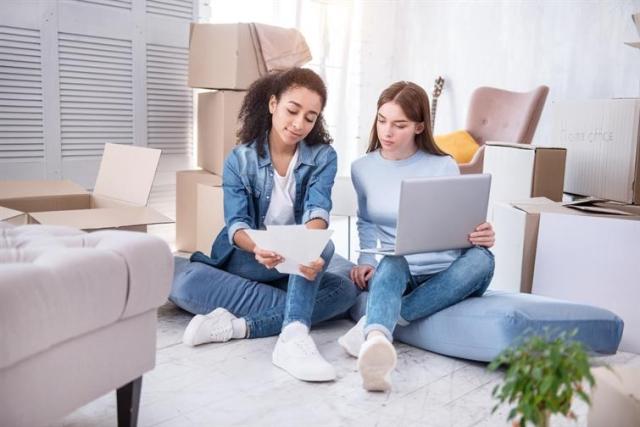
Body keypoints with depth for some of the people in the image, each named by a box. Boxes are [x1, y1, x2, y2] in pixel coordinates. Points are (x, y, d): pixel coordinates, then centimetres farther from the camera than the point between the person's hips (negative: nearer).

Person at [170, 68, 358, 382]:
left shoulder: (323, 157, -6)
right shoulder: (239, 159, -7)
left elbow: (317, 211, -23)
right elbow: (236, 225, -18)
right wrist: (257, 248, -44)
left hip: (296, 268, 1)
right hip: (242, 263, 0)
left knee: (346, 291, -29)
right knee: (184, 285, -30)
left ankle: (239, 326, -40)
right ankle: (295, 323, -31)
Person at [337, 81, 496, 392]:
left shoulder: (444, 167, 0)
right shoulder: (362, 169, 6)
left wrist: (481, 236, -20)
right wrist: (366, 260, -1)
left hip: (444, 274, 0)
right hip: (395, 271, 0)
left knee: (481, 258, -33)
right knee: (391, 263, -36)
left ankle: (375, 327, -40)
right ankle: (377, 341, -67)